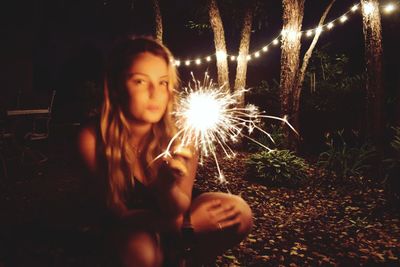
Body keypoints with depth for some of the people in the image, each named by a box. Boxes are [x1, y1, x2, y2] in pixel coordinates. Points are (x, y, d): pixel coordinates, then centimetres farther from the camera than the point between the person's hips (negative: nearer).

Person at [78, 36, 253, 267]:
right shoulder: (93, 138, -25)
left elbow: (179, 208, -18)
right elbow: (120, 212, -20)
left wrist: (169, 185, -43)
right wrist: (185, 222, -33)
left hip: (169, 218, 2)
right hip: (127, 230, -2)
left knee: (238, 212, -20)